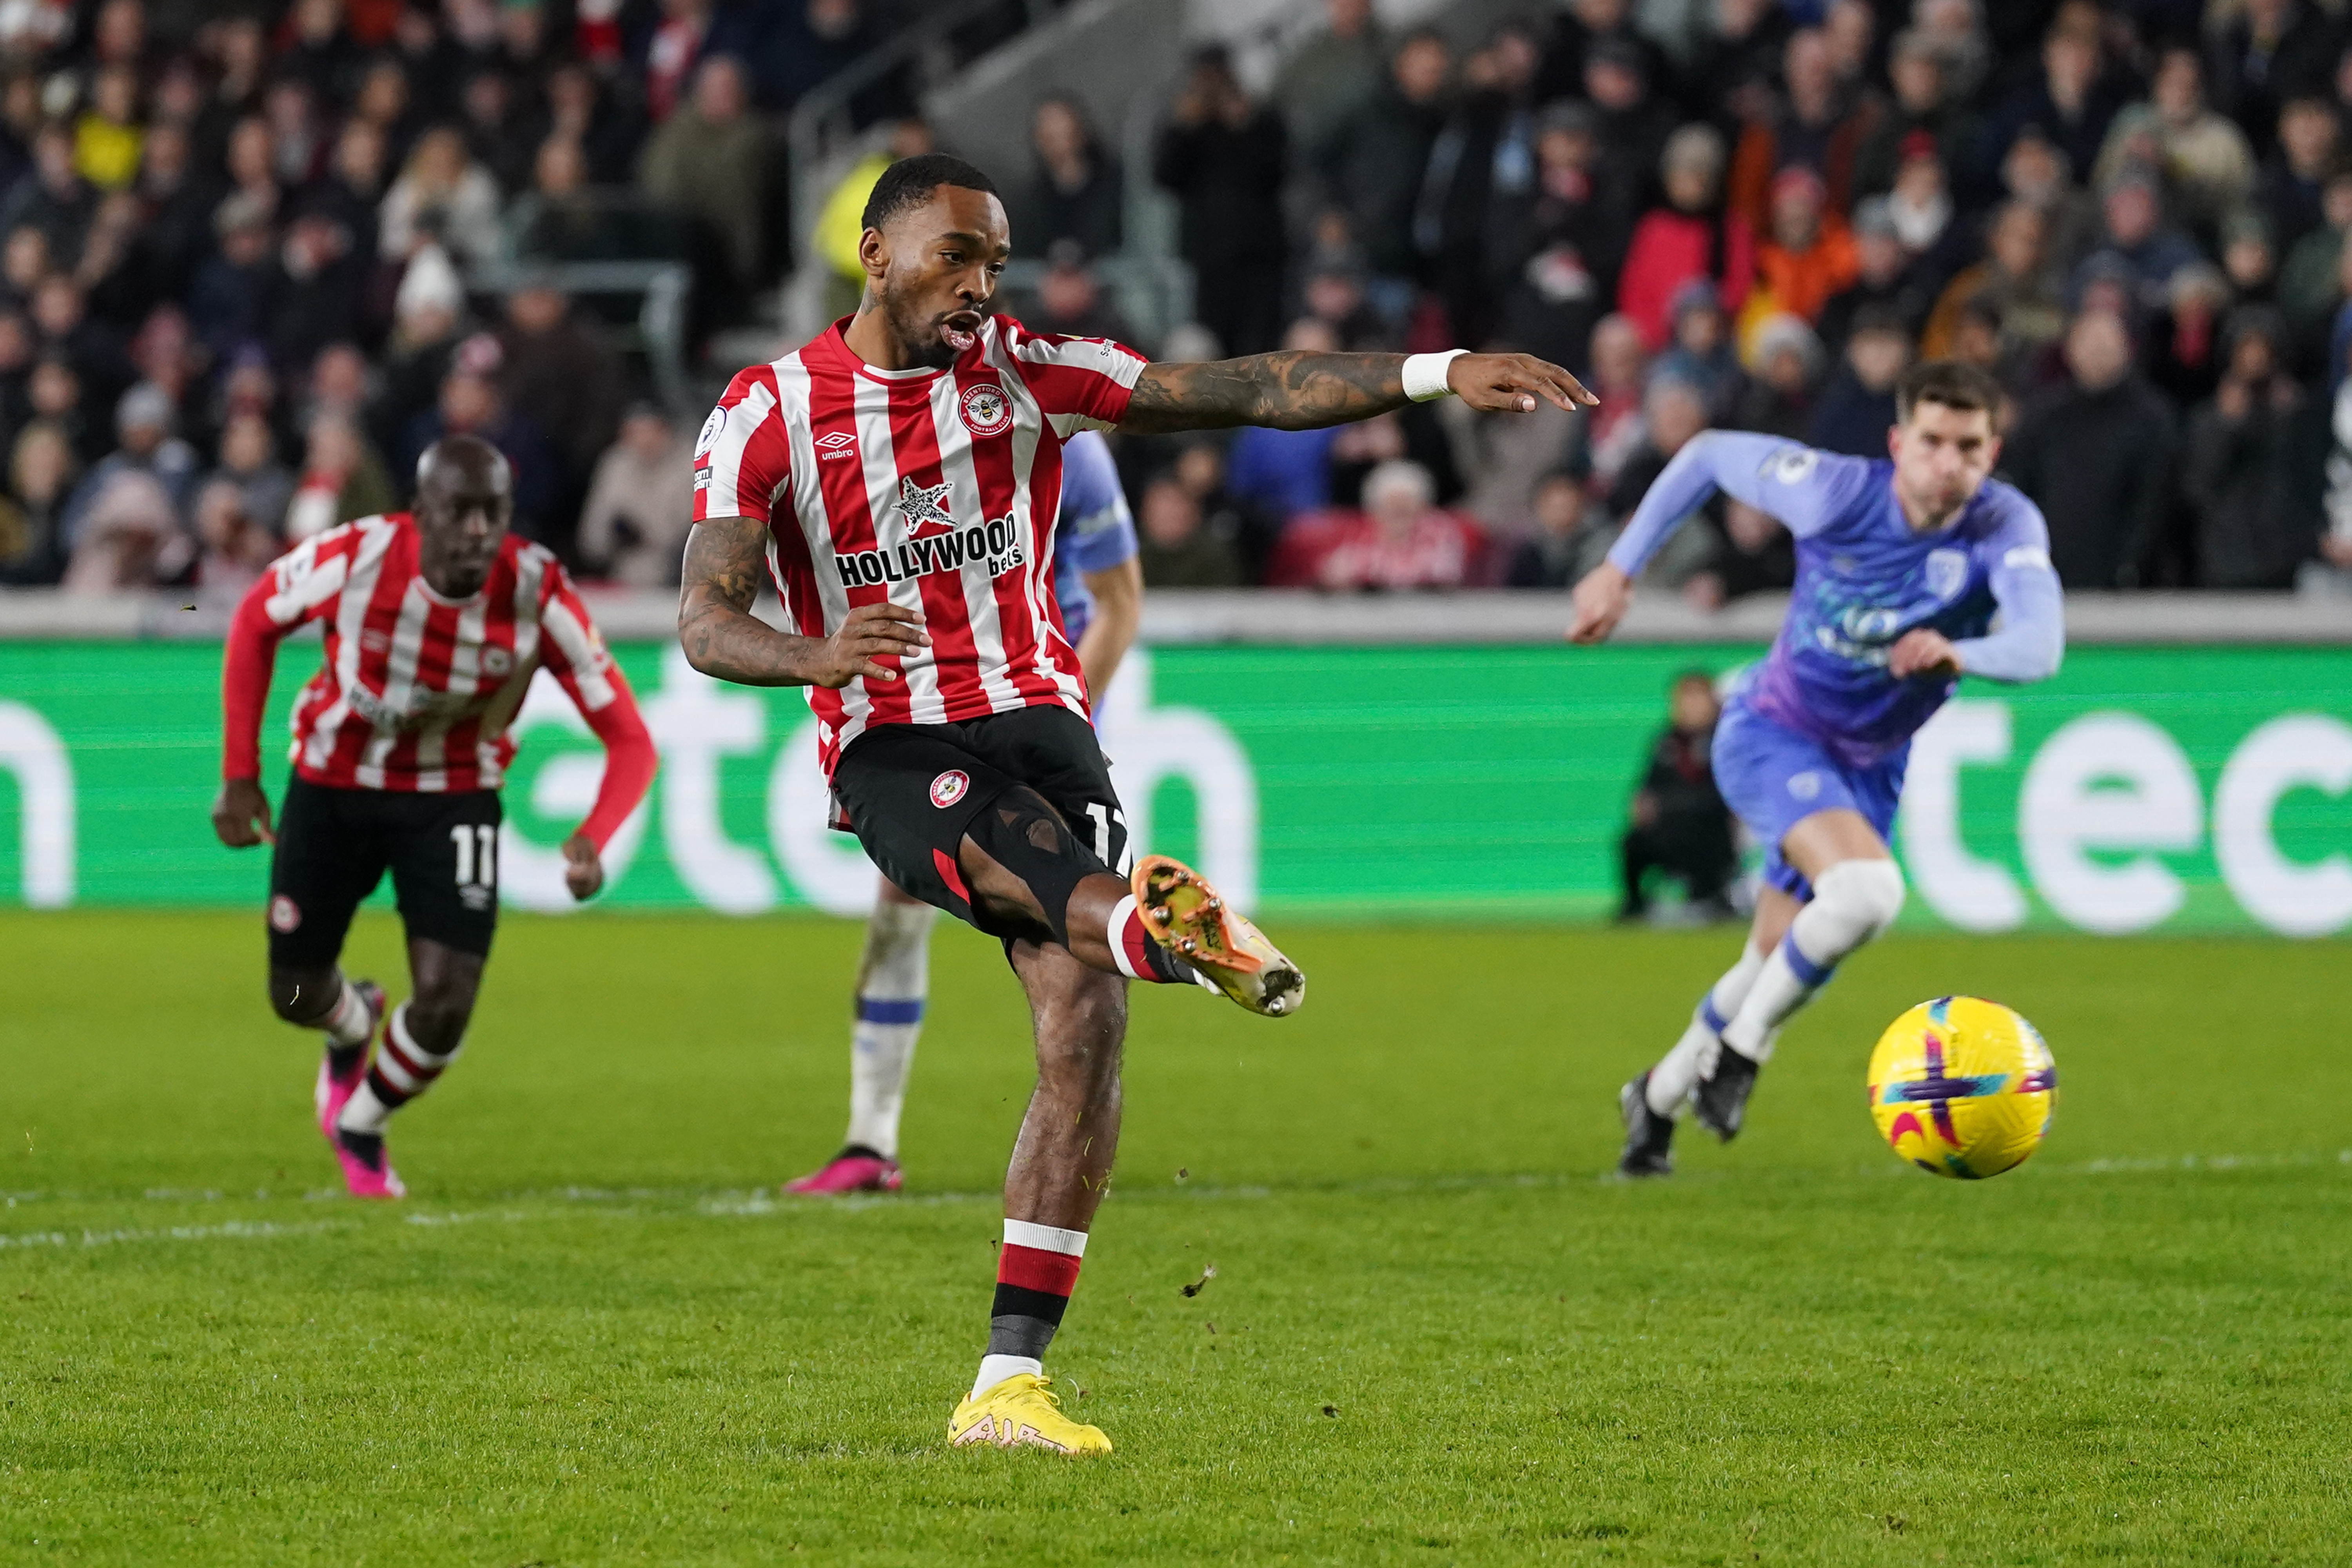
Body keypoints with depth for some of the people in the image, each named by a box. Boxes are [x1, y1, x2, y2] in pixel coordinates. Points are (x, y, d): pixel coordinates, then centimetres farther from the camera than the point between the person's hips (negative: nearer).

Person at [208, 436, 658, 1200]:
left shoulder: (539, 595, -26)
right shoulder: (355, 558, -27)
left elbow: (629, 740, -21)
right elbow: (257, 619, -4)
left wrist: (593, 840, -40)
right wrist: (239, 774, -6)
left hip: (453, 800, 0)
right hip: (331, 789, 0)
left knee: (445, 1007, -14)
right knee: (296, 995, 9)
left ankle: (360, 1127, 19)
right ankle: (352, 1026, 49)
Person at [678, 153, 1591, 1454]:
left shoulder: (1027, 373, 9)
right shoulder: (770, 413, 0)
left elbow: (1243, 392, 3)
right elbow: (702, 622, -8)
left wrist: (1436, 374, -8)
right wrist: (821, 654, -31)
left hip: (1035, 718, 3)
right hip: (890, 751, -3)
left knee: (1085, 1029, -14)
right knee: (1018, 842, -37)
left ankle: (1008, 1386, -13)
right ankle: (1147, 925, -74)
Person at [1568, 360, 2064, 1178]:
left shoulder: (2007, 527, -23)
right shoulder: (1838, 492, -23)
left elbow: (2040, 646, -40)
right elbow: (1706, 455, -7)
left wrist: (1957, 653, -60)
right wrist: (1620, 569, -5)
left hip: (1870, 766, 4)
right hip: (1773, 733, -4)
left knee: (1778, 964, 13)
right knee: (1867, 890, -30)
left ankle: (1660, 1097, 39)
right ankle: (1742, 1046, -7)